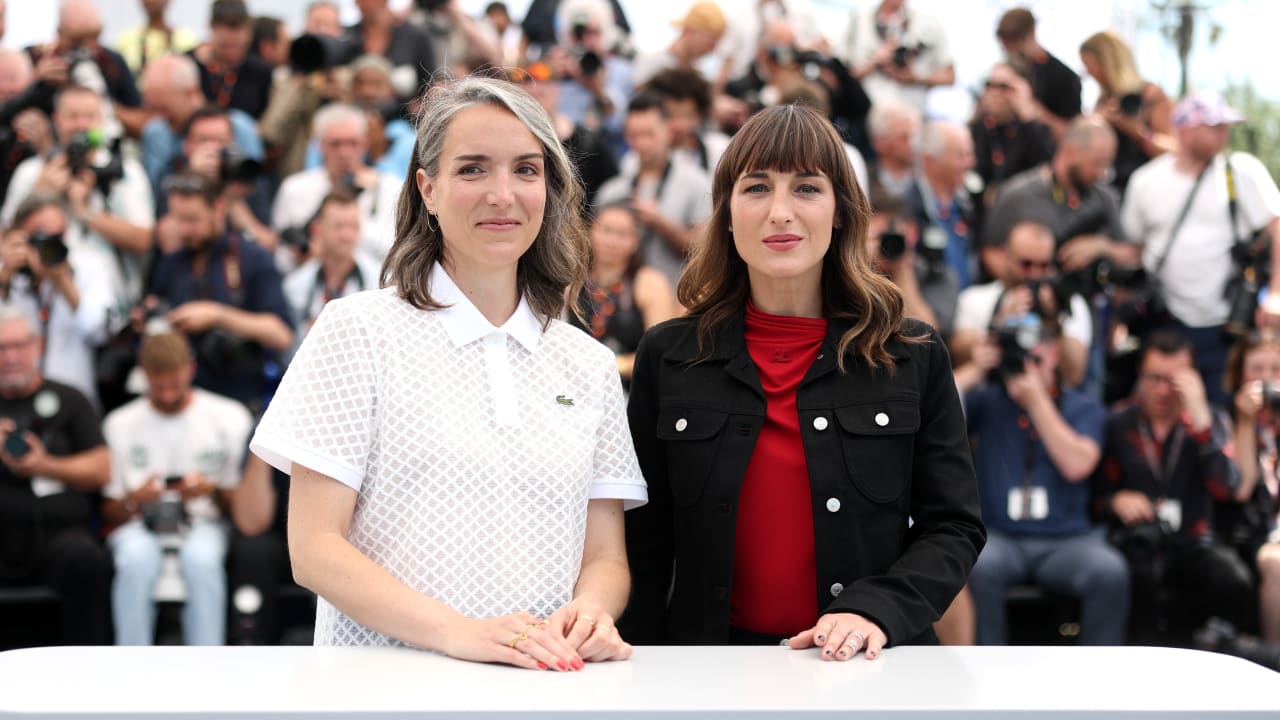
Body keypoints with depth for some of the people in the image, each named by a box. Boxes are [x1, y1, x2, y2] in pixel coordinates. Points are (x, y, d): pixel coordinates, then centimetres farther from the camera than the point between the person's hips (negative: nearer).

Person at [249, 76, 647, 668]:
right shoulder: (358, 330, 0)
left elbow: (605, 559, 10)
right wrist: (457, 632, -20)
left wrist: (590, 612, -13)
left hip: (544, 688, 3)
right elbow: (314, 550, -6)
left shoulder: (589, 364, 12)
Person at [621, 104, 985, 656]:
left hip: (869, 671, 1)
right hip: (712, 670, 0)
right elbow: (645, 539, 10)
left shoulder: (913, 357, 7)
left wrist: (875, 610, -11)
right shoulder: (666, 357, 8)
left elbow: (952, 527, 6)